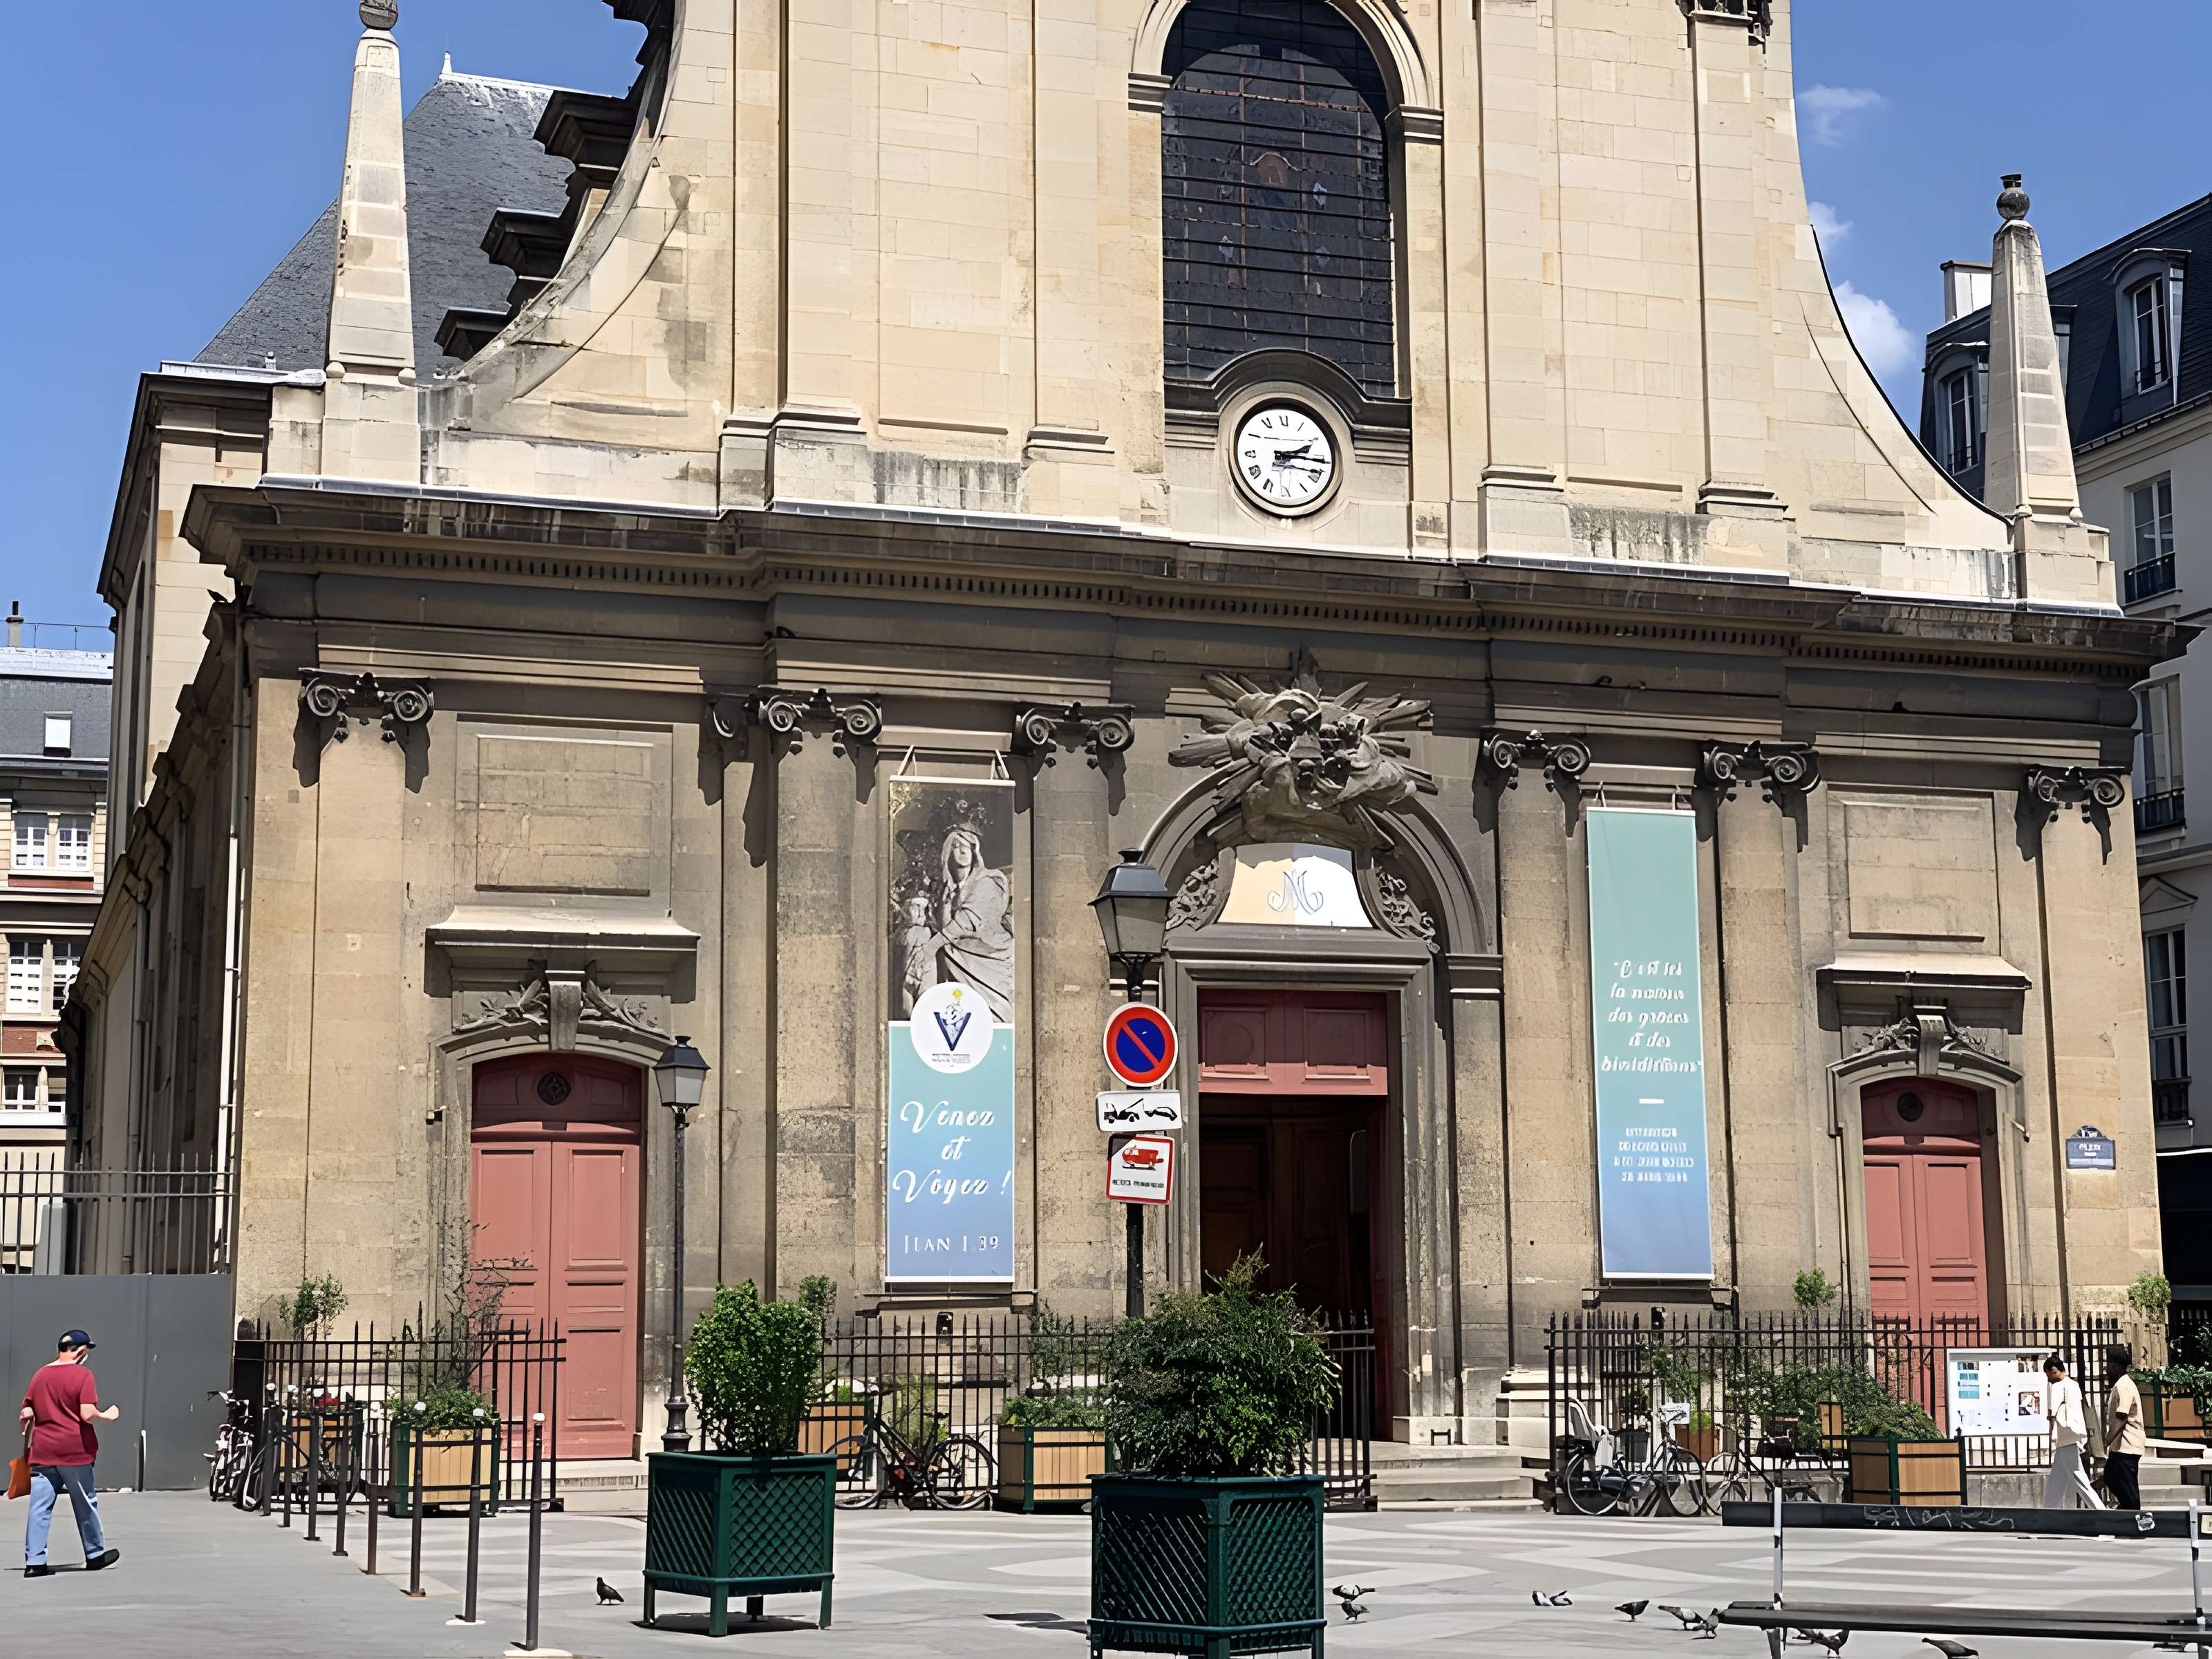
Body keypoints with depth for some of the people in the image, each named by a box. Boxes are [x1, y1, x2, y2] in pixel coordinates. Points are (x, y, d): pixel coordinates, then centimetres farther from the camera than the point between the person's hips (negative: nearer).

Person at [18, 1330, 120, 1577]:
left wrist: (28, 1437, 26)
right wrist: (107, 1416, 2)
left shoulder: (40, 1375, 9)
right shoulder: (82, 1374, -8)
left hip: (42, 1451, 4)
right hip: (75, 1450, -4)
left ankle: (34, 1562, -1)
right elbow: (87, 1414, -16)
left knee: (40, 1508, 3)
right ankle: (95, 1554, 22)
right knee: (85, 1505, 10)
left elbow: (26, 1414, 10)